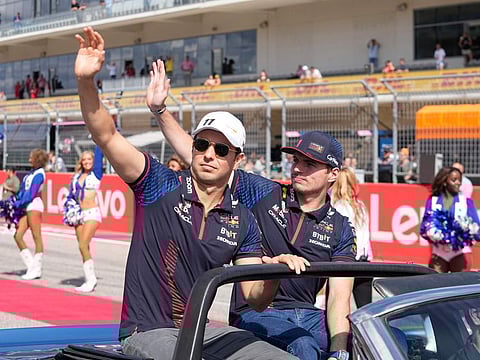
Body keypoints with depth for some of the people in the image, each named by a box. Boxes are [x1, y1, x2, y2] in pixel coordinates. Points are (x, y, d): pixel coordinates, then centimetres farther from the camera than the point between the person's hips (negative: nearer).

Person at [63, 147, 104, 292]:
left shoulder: (96, 173, 1)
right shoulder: (76, 177, 12)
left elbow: (99, 155, -4)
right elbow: (70, 195, 16)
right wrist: (70, 205, 0)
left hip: (92, 213, -6)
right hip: (79, 214, 6)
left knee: (83, 246, -16)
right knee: (84, 248, 5)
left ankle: (91, 280, -11)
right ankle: (90, 280, 11)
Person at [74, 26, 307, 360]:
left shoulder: (243, 221, 5)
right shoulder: (161, 185, -6)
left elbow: (255, 298, 4)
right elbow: (106, 135, -17)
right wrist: (86, 81, -33)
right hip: (148, 333, -5)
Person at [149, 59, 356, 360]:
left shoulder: (340, 229, 6)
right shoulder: (263, 193, 2)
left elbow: (339, 296, -5)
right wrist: (160, 110, -8)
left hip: (307, 314, 3)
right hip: (256, 314, -2)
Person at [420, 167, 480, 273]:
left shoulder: (466, 201, 7)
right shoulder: (433, 201, 8)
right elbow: (424, 226, 8)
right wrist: (432, 234, -12)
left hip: (460, 252, 0)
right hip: (439, 252, 1)